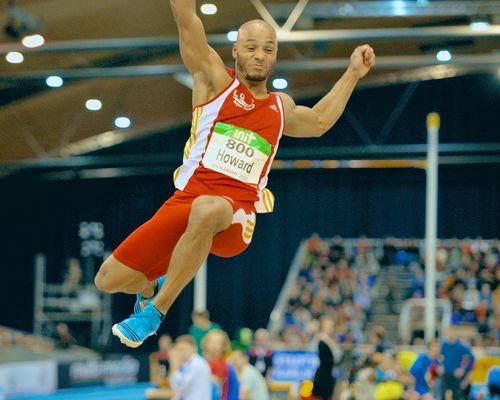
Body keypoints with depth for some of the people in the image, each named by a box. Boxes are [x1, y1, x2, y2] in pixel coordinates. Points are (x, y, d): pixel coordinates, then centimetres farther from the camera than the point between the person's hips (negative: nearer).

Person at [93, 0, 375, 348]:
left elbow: (317, 122, 44)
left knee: (208, 209, -40)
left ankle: (156, 311, -23)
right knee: (108, 280, -5)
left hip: (235, 218, 0)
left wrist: (353, 74, 40)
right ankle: (151, 287, 36)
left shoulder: (281, 108, 22)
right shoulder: (216, 81, 10)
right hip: (186, 199, 0)